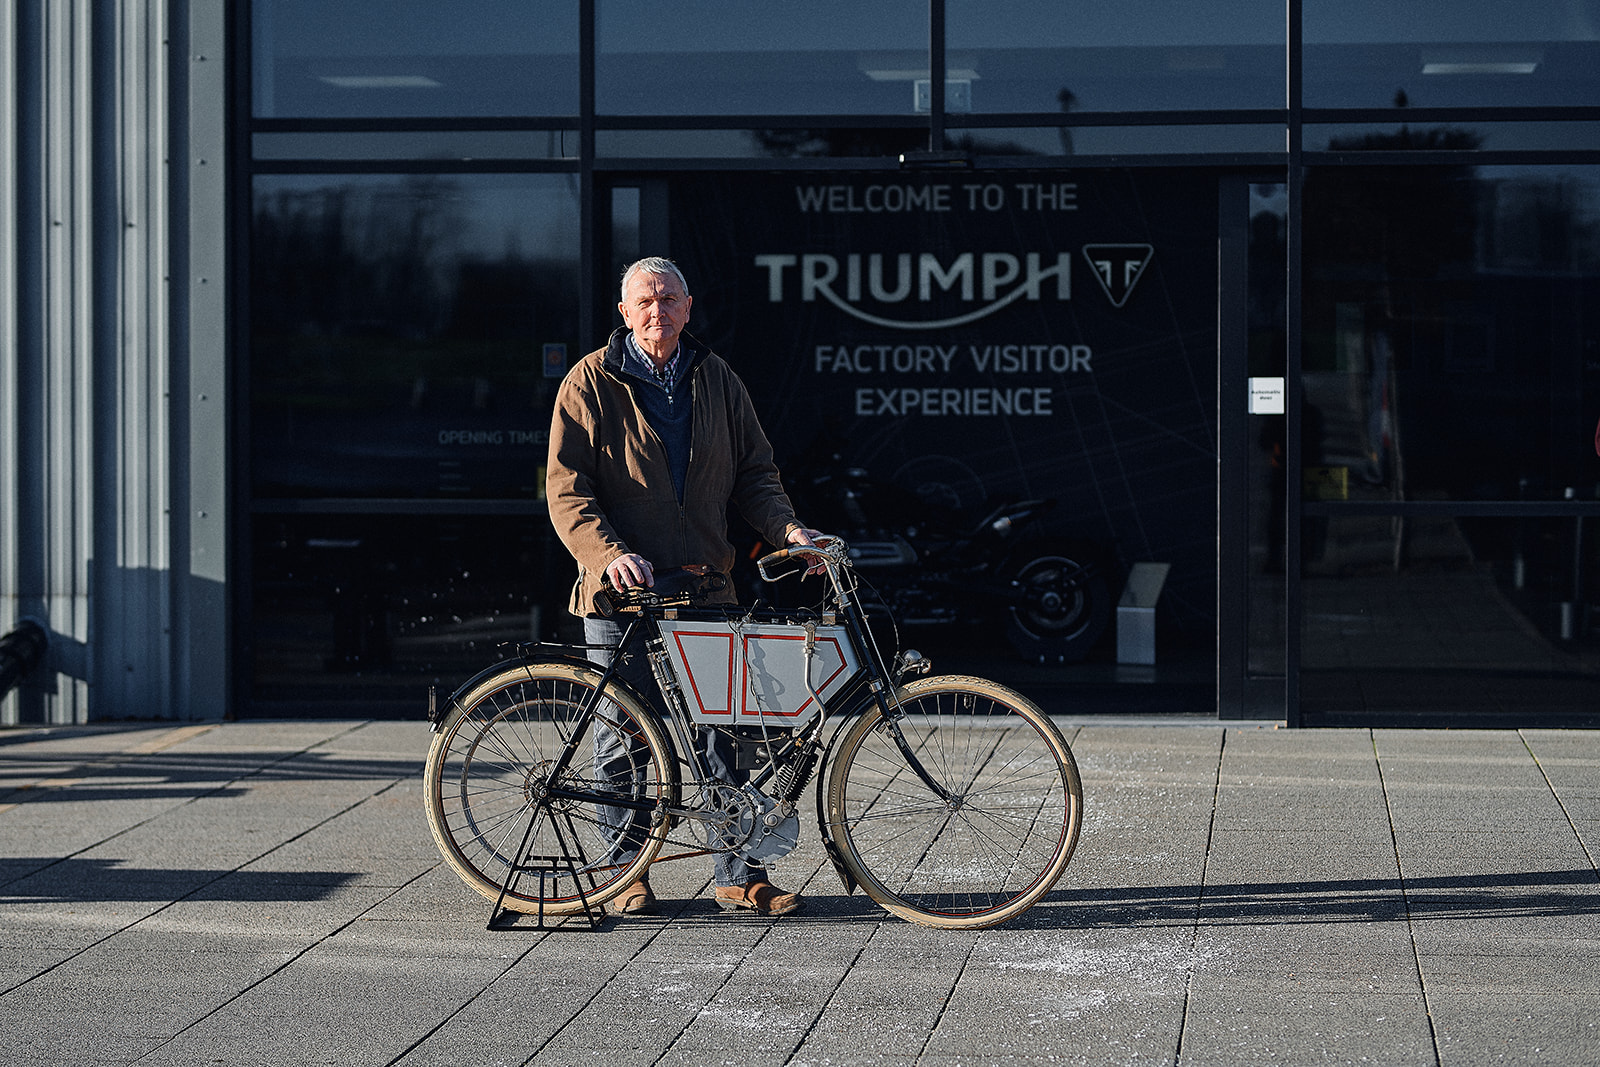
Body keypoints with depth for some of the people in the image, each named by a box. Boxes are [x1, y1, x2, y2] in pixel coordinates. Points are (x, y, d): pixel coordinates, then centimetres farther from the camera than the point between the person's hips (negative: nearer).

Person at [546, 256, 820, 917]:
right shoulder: (591, 383, -1)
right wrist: (610, 554, -21)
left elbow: (753, 471, 15)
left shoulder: (716, 379, 10)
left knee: (726, 734, 1)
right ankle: (628, 873, 15)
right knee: (624, 739, 2)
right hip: (622, 590, -3)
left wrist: (786, 529, -4)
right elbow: (566, 490, -6)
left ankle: (741, 875, 8)